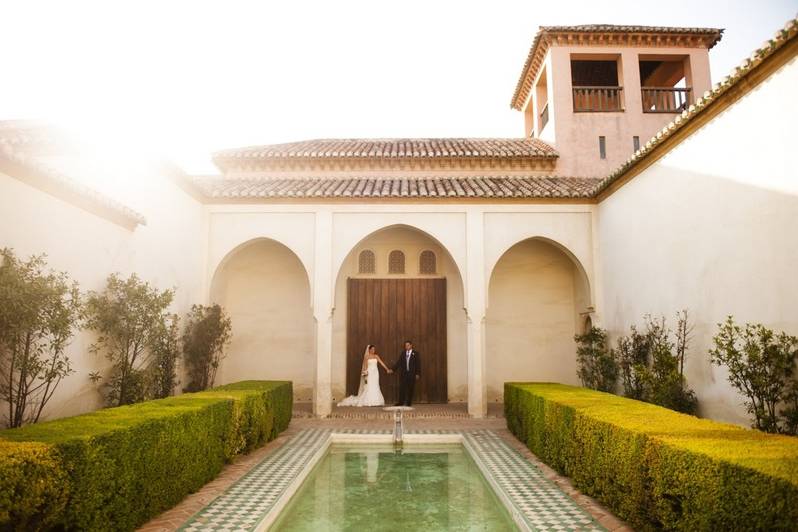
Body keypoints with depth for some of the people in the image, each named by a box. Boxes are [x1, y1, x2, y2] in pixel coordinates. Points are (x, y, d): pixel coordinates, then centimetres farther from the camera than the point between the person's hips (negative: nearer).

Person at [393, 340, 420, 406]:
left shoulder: (415, 353, 2)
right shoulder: (402, 353, 10)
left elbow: (418, 364, -1)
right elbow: (398, 362, 7)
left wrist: (418, 374, -7)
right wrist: (393, 369, -5)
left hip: (412, 374, -2)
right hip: (403, 373, 2)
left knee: (410, 389, 1)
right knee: (402, 388, -4)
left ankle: (409, 402, 10)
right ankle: (401, 402, -1)